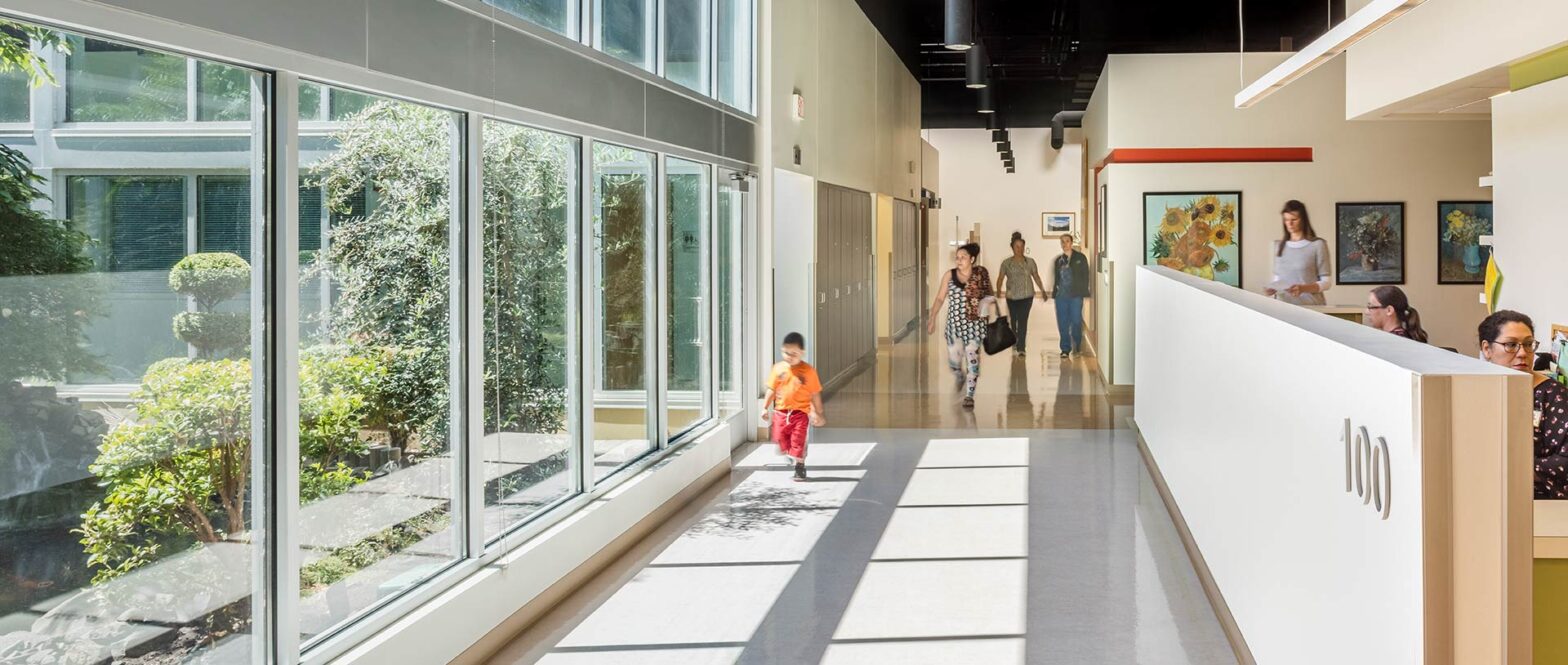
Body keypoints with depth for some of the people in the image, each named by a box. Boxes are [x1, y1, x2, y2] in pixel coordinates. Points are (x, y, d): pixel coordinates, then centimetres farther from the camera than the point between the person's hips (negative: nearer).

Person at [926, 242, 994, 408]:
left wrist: (990, 301, -11)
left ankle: (969, 395, 6)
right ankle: (960, 379, 40)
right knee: (954, 360, 5)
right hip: (955, 323, 1)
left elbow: (989, 295, 11)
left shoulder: (981, 274, -1)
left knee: (972, 358, -4)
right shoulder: (949, 275, -1)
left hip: (974, 324, -1)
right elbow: (940, 298, 0)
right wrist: (932, 318, -9)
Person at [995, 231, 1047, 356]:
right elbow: (1000, 278, -2)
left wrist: (1043, 291, 3)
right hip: (1012, 296, 1)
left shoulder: (1030, 262, 2)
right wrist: (998, 291, -15)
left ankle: (1021, 348, -16)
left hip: (1026, 296, -1)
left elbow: (1036, 277, 8)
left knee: (1023, 321, -13)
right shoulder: (1006, 263, 0)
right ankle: (1015, 342, 40)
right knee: (1013, 320, 15)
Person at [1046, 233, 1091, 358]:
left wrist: (1084, 292, -8)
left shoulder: (1080, 258, 2)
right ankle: (1065, 348, 9)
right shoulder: (1058, 260, 14)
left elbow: (1085, 276, -1)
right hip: (1061, 296, 4)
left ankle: (1077, 346, 17)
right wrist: (1054, 292, 11)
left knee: (1076, 321, -3)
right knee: (1063, 323, 2)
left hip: (1075, 295, -4)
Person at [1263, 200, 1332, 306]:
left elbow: (1326, 282, -5)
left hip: (1311, 306, -4)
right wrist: (1273, 289, -5)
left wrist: (1303, 289, -20)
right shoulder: (1280, 246, 10)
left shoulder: (1318, 245, -4)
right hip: (1285, 305, 4)